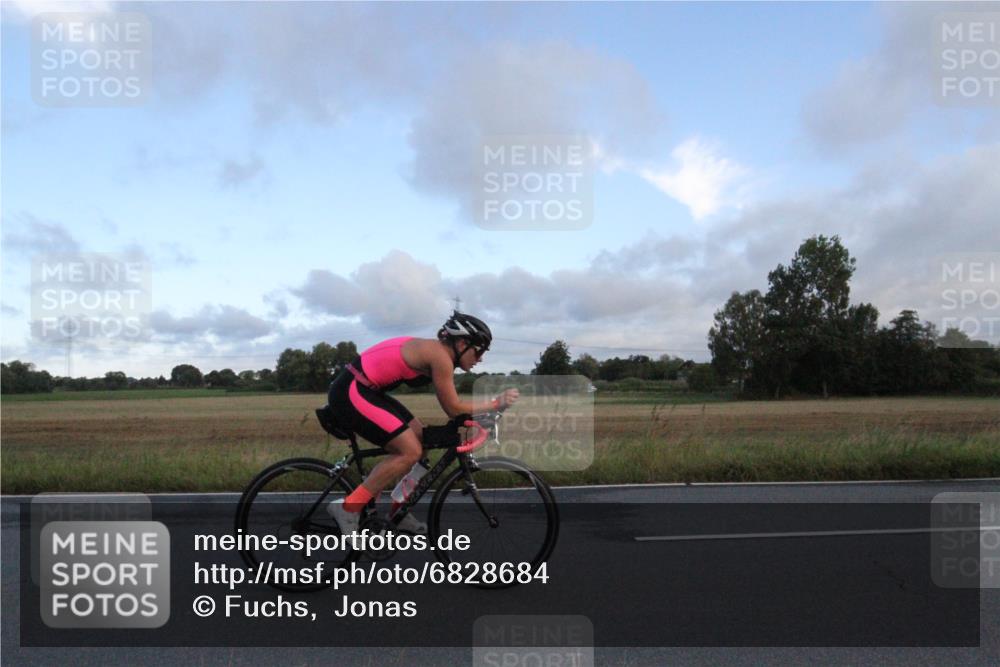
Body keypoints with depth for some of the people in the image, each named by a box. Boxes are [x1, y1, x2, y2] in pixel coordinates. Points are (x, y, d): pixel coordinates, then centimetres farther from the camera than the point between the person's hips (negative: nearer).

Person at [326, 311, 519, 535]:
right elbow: (453, 408, -14)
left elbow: (450, 404, 17)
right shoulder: (440, 355, -17)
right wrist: (496, 403, -6)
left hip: (361, 390, 10)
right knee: (410, 451, -12)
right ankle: (348, 507, -5)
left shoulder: (435, 350, 11)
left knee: (420, 439, 13)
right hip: (351, 392, -10)